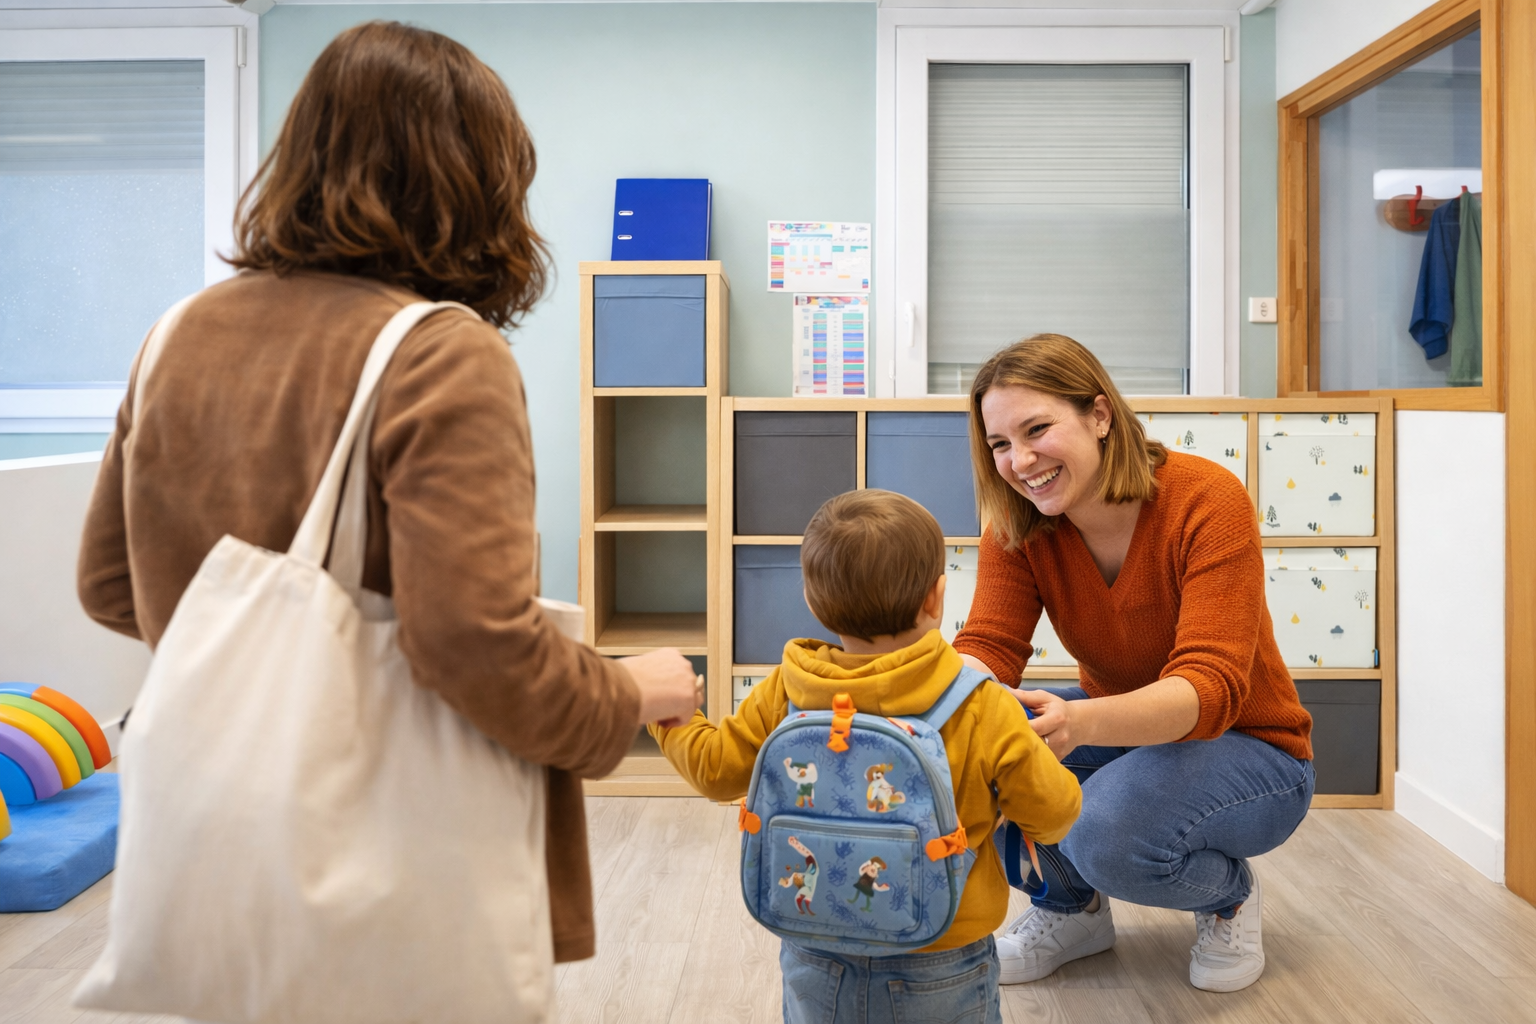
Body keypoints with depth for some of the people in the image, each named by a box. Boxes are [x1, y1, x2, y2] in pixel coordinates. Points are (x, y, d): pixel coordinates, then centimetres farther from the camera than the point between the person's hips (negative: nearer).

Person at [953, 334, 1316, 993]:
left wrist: (1082, 722, -54)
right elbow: (988, 646, -20)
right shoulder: (1018, 526, -11)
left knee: (1109, 831, -34)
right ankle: (1071, 907, 6)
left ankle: (1230, 895, 3)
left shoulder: (1208, 500, -25)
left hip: (1248, 749, -4)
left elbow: (1211, 687, -33)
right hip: (1121, 736, 5)